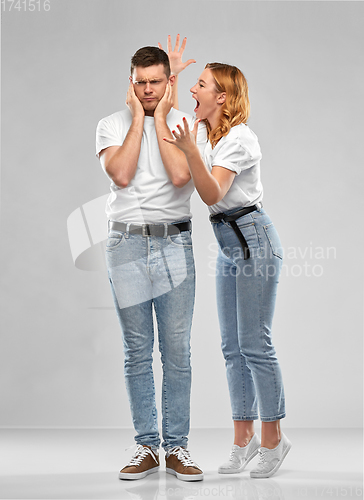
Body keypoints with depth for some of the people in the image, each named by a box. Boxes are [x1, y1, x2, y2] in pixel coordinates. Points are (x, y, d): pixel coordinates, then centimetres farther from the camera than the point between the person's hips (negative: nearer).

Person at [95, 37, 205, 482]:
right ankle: (146, 446, 14)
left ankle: (177, 447, 10)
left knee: (177, 351, 0)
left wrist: (160, 117, -7)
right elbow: (121, 175, -12)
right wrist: (138, 117, -6)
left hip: (174, 244, 0)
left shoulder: (189, 125, 4)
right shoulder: (111, 125, 7)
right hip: (126, 245, 1)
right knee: (137, 352, 5)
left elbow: (179, 175, -14)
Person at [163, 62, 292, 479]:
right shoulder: (209, 137, 14)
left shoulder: (239, 138, -13)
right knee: (232, 346, 8)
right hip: (228, 246, 9)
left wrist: (191, 151, -38)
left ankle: (273, 438, 4)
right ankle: (243, 437, 15)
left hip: (253, 240, -9)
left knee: (254, 343, -7)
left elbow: (212, 194, -24)